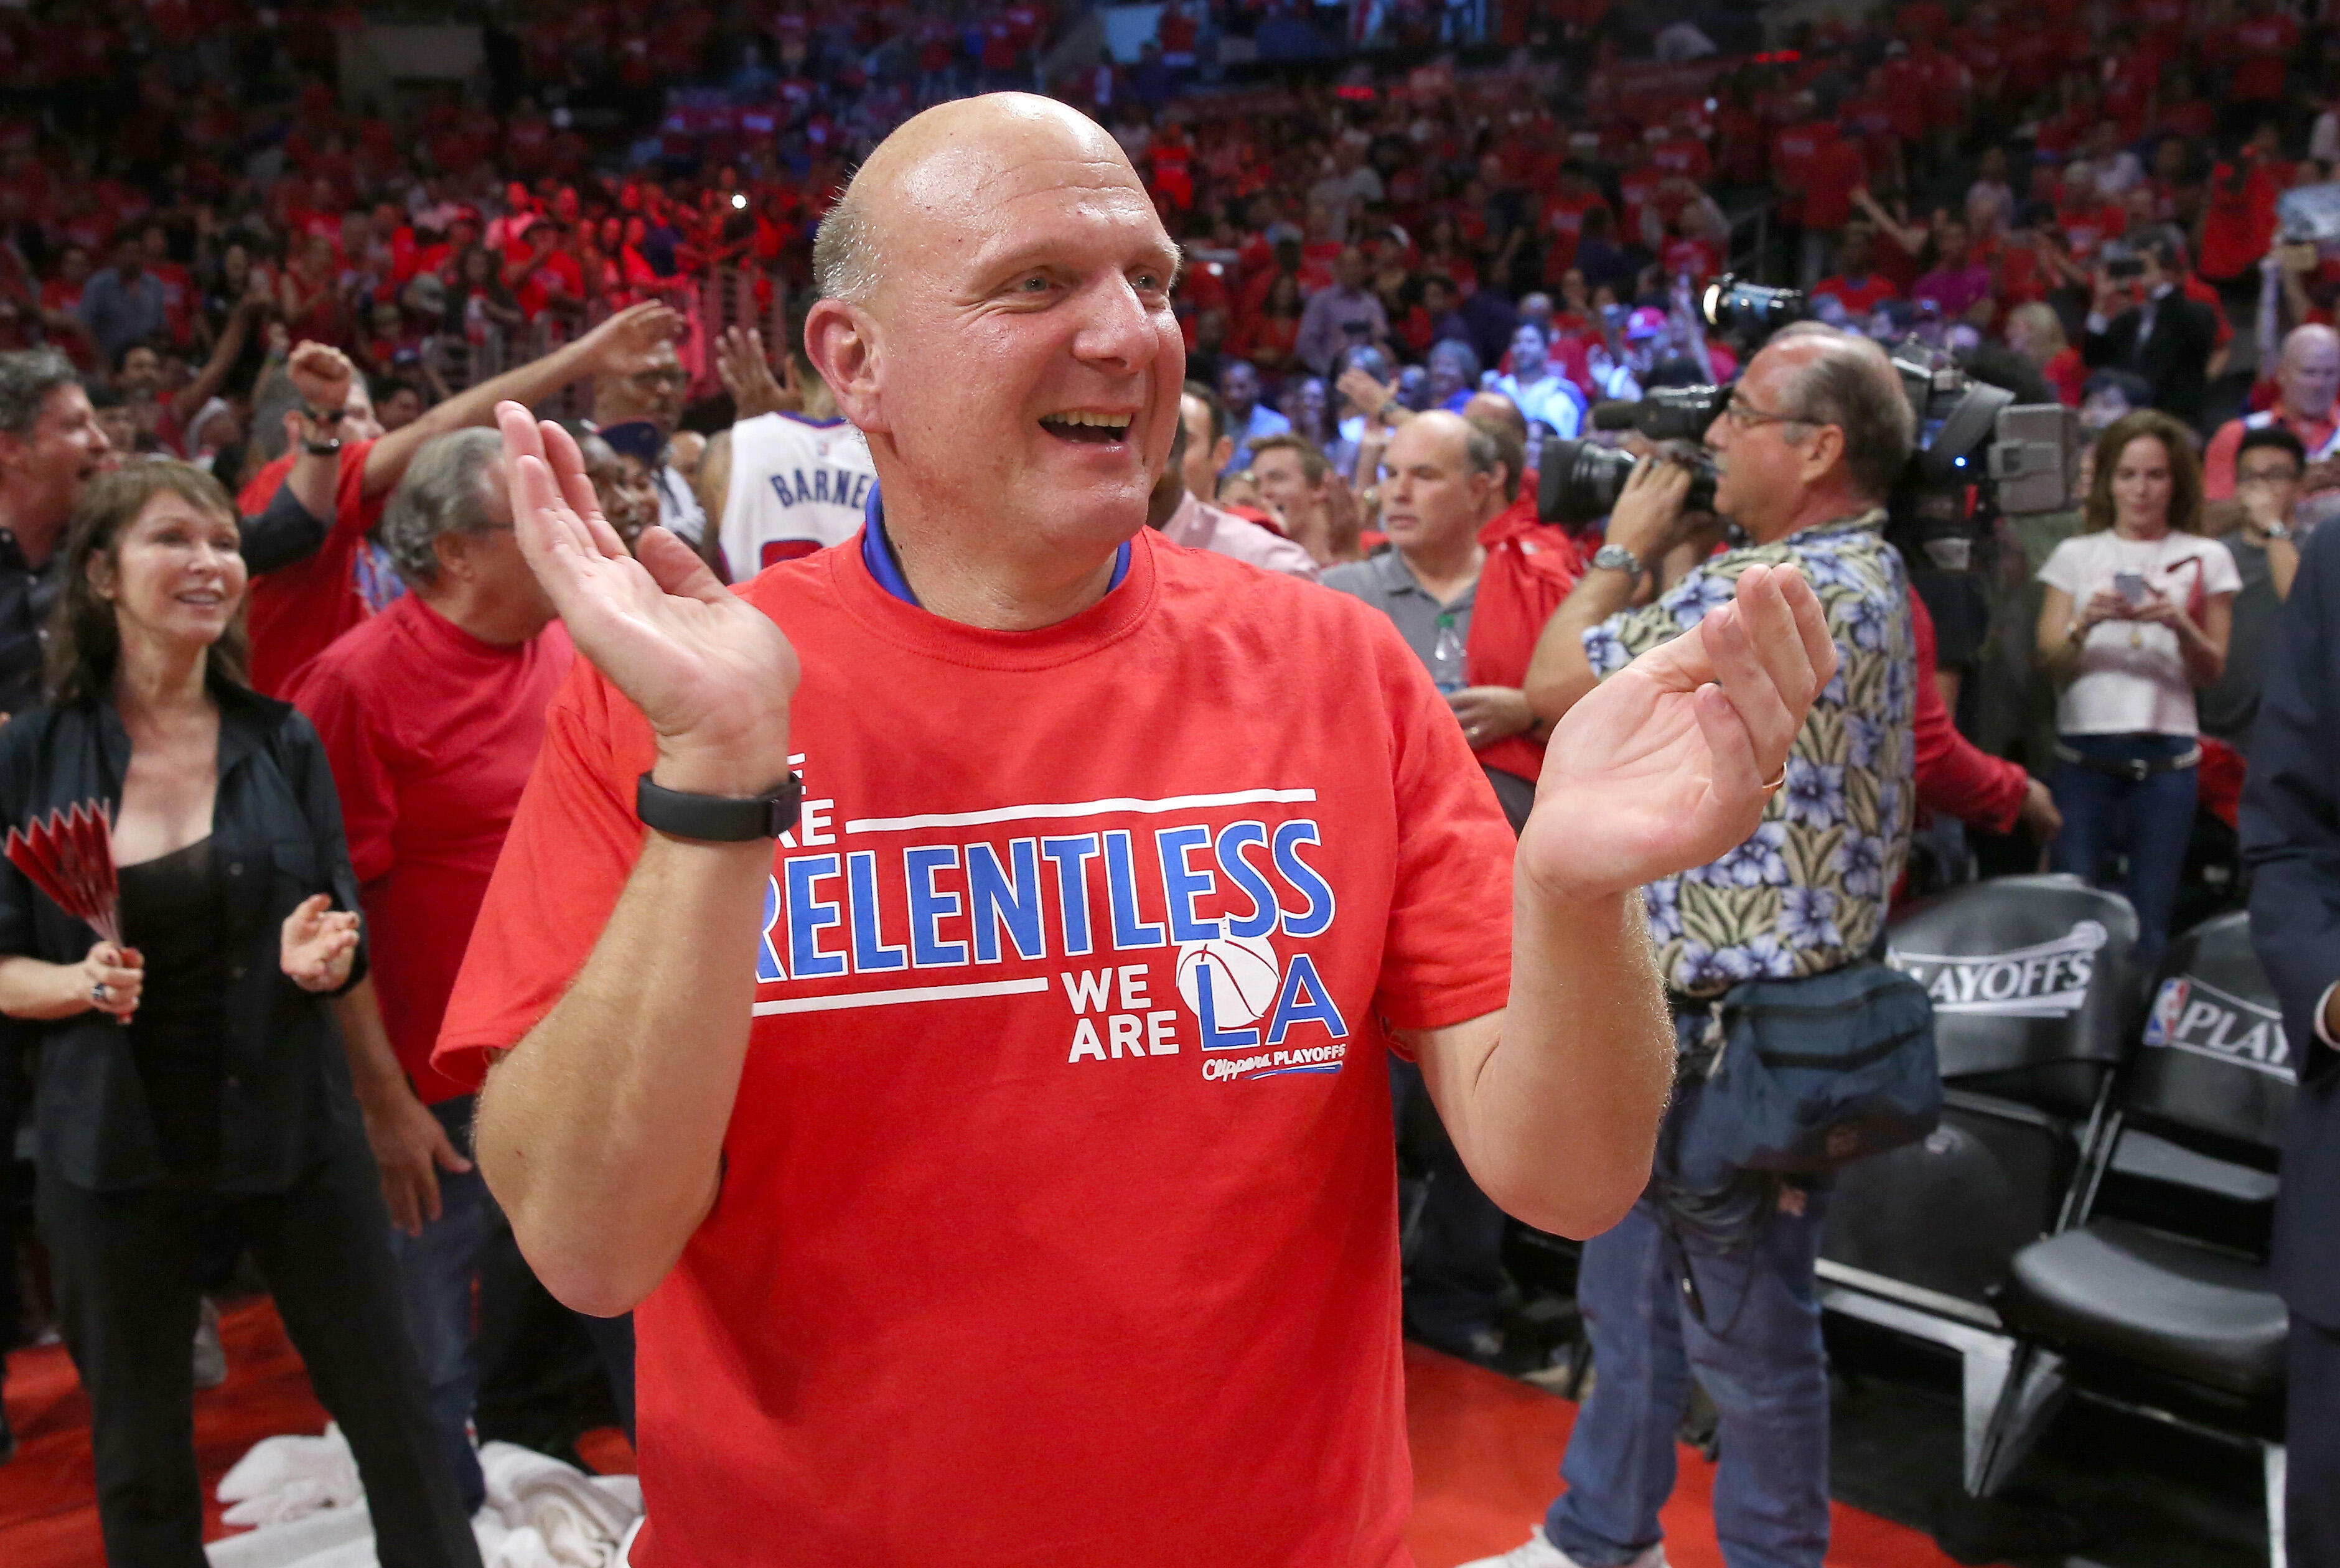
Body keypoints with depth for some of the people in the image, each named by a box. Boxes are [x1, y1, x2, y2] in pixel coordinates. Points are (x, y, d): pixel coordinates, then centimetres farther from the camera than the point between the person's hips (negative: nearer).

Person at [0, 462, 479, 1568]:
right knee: (140, 1464, 14)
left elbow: (348, 946, 4)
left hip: (289, 1128, 1)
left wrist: (319, 961, -17)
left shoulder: (282, 741, 0)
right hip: (116, 1142, 0)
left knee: (391, 1413, 5)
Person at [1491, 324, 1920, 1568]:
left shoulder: (1771, 591, -22)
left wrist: (1629, 546, -2)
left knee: (1749, 1328, 7)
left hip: (1735, 1023, -11)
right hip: (1683, 999, 11)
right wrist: (1667, 555, 8)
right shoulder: (1862, 577, 11)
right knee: (1629, 1291, 21)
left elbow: (1556, 684, -15)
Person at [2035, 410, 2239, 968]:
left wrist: (2180, 625, -14)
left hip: (2167, 754, 0)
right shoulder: (2076, 554, 10)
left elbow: (2213, 671, 4)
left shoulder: (2206, 559, 8)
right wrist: (2088, 621, -16)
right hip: (2084, 750, 0)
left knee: (2150, 916, 0)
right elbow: (2050, 662, 3)